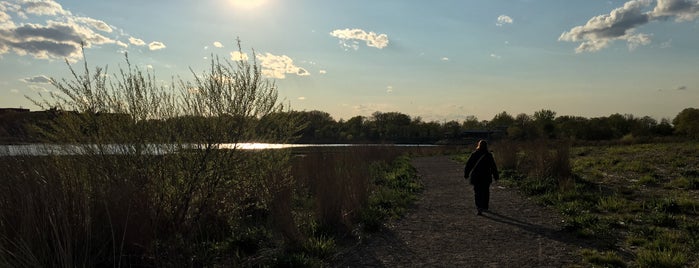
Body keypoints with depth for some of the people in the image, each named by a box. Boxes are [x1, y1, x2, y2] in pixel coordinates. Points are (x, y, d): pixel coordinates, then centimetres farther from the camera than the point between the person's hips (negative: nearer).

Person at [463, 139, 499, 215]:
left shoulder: (474, 154, -4)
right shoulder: (489, 155, -6)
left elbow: (468, 165, 0)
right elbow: (493, 167, -3)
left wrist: (466, 174, 11)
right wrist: (496, 176, 7)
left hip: (475, 177, 0)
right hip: (486, 177, 0)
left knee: (477, 193, 3)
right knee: (485, 192, 17)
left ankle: (479, 207, -13)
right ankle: (485, 207, 26)